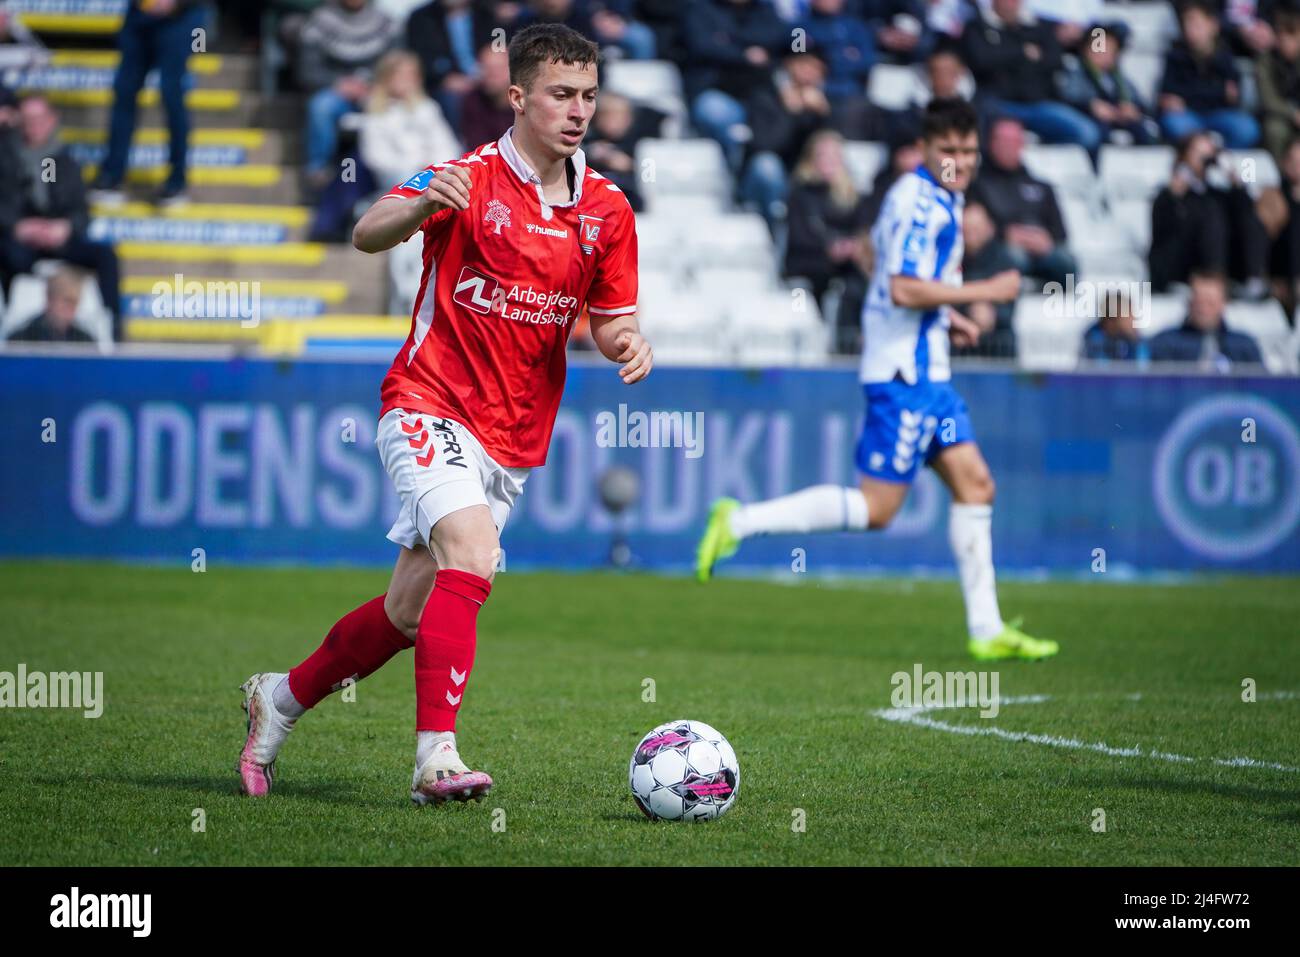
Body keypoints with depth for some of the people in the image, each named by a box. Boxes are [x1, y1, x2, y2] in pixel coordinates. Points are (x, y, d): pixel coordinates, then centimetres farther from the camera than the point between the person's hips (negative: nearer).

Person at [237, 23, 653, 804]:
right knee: (470, 554, -30)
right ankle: (438, 757, -32)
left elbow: (611, 318, 14)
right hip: (432, 409, -6)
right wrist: (422, 205, -46)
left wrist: (628, 343, -10)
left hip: (515, 439, 6)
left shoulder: (606, 209, 6)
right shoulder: (470, 179, -10)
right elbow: (368, 235, -24)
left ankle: (282, 698, 33)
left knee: (411, 613, 10)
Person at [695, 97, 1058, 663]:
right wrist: (984, 293, -17)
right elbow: (903, 289, -24)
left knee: (975, 485, 7)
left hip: (927, 369, 10)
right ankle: (740, 523, -5)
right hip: (902, 372, -10)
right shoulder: (919, 203, -16)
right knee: (876, 507, -9)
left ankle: (986, 631, 9)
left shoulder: (942, 201, 16)